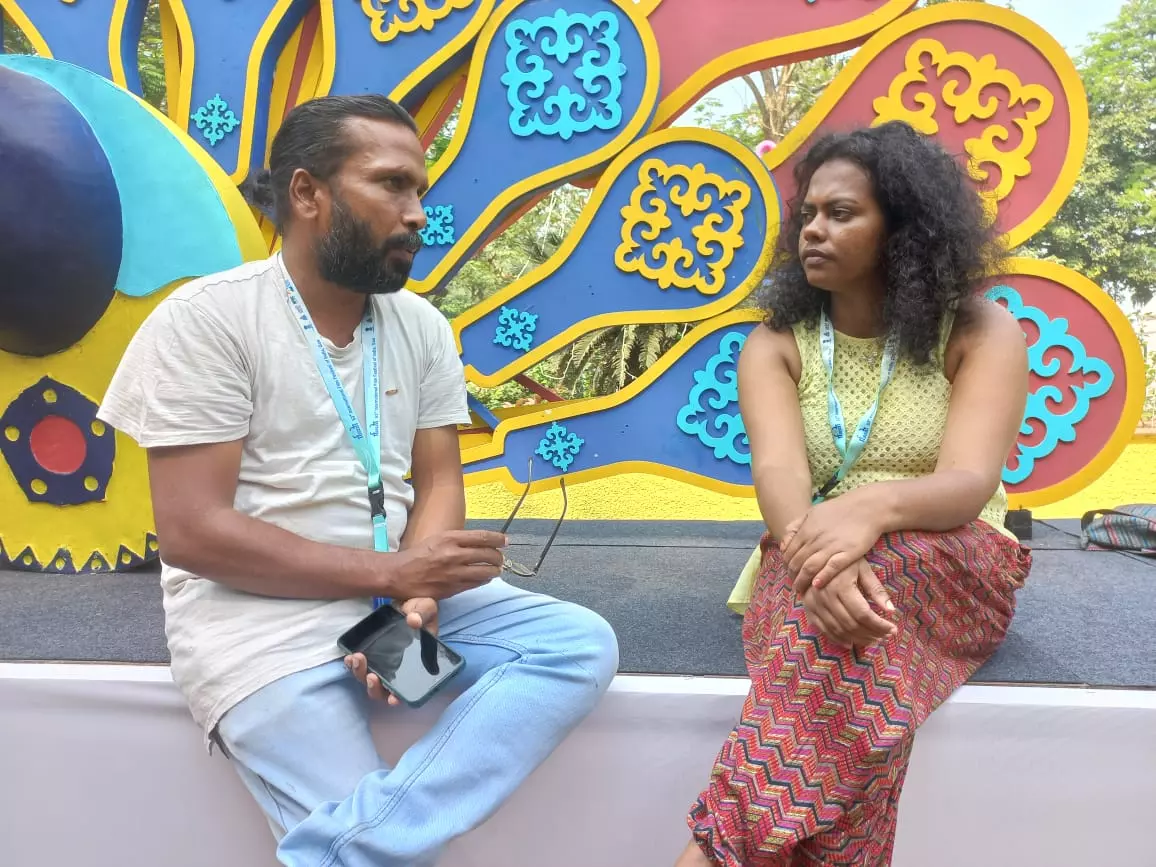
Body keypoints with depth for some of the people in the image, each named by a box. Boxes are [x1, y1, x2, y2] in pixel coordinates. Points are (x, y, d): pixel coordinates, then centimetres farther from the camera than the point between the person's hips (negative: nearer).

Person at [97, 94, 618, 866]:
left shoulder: (422, 325, 8)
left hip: (398, 593, 7)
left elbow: (439, 483, 4)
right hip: (261, 614, -6)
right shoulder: (207, 318, -8)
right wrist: (392, 574, -18)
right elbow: (191, 533, -14)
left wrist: (418, 603, -17)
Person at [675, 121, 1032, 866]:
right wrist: (813, 556, -41)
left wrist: (873, 507, -42)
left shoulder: (982, 331, -3)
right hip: (810, 564, 1)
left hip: (951, 567, -1)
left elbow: (969, 484, -19)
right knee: (836, 585, -36)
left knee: (877, 570, -37)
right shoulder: (775, 343, 2)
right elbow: (778, 470, -17)